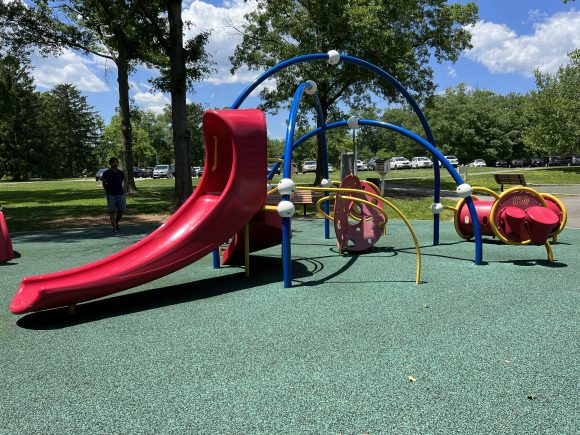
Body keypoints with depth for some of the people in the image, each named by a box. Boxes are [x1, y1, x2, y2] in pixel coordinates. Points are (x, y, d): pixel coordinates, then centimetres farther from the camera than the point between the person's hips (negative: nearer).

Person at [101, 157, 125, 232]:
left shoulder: (121, 173, 11)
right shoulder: (107, 173, 1)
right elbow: (104, 184, 5)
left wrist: (123, 189, 10)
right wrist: (108, 190, -3)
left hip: (121, 194, 3)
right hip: (111, 195, -3)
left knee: (121, 210, 4)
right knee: (112, 211, -2)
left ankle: (116, 223, 27)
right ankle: (114, 227, 0)